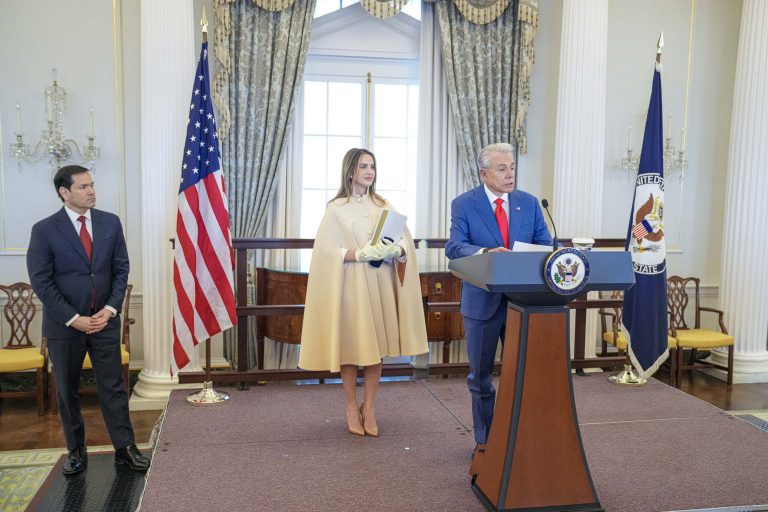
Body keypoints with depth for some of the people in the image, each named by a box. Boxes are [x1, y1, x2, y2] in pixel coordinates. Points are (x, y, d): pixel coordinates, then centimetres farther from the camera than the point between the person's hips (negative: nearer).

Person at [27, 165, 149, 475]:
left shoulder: (110, 222, 1)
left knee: (113, 386, 5)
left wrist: (110, 308, -8)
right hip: (64, 324, -2)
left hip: (104, 320, 2)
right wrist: (73, 319, -14)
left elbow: (121, 268, 4)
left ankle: (125, 447, 14)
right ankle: (76, 451, 24)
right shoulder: (44, 230, -8)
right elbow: (40, 281, -10)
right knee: (67, 390, 10)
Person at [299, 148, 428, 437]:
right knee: (350, 346, 2)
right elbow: (327, 250, -8)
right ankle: (352, 408, 16)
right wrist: (361, 254, -20)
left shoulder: (384, 206, 9)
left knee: (376, 346, 4)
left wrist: (395, 250, -17)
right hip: (350, 285, -3)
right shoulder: (336, 208, -1)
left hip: (380, 285, 3)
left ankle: (369, 408, 15)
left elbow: (406, 241, 5)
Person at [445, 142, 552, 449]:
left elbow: (545, 244, 3)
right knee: (481, 375, 10)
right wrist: (485, 252, -34)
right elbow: (454, 246, -16)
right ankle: (484, 440, 26)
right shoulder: (464, 204, -4)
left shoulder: (529, 203, 6)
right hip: (483, 301, -2)